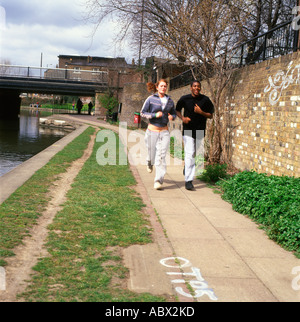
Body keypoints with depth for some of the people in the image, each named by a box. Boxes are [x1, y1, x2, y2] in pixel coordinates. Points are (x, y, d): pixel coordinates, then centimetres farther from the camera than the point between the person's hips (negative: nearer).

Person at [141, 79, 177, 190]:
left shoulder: (170, 101, 8)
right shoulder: (151, 99, -3)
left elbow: (174, 113, 19)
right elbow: (142, 113, -2)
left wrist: (172, 117, -4)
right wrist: (155, 115, -16)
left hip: (164, 131, 2)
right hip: (152, 130, -2)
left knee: (161, 156, -8)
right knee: (152, 153, 9)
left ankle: (158, 181, -6)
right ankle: (149, 162, 48)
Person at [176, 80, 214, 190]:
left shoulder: (205, 100, -2)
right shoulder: (184, 99, -2)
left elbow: (210, 115, 2)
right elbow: (177, 110, 13)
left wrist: (201, 112, -16)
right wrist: (182, 118, -7)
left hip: (200, 131, 2)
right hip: (188, 131, -2)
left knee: (199, 154, 10)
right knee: (190, 154, -11)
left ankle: (187, 167, 42)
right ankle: (188, 181, -10)